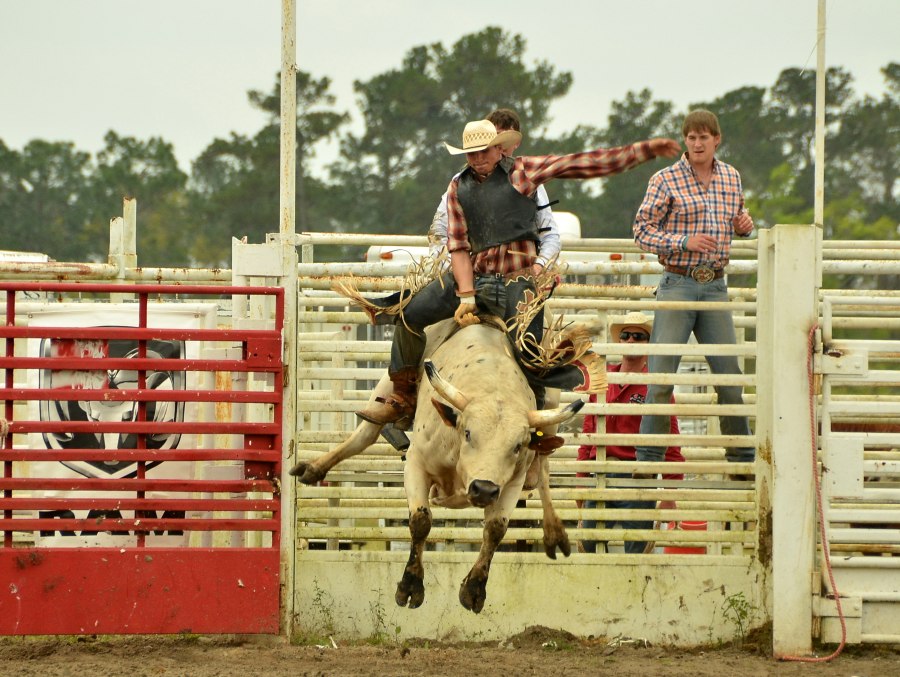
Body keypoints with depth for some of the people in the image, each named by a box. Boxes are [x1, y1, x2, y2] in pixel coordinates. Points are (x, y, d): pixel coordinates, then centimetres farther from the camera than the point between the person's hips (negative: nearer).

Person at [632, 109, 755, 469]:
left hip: (715, 286, 4)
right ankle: (648, 458, 2)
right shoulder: (666, 180, -3)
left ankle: (742, 456, 18)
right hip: (678, 284, -4)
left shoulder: (731, 177, 11)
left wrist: (744, 225, 3)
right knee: (661, 376, -5)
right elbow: (642, 230, -5)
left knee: (730, 375, 6)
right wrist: (684, 242, -18)